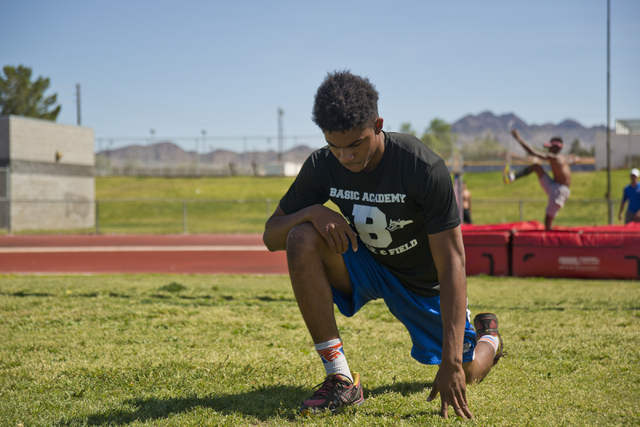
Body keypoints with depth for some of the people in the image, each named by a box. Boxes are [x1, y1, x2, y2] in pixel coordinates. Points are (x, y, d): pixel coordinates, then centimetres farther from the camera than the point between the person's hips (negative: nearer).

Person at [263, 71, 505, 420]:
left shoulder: (423, 167, -31)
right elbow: (271, 236, -9)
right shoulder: (321, 166, -19)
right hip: (364, 264, 2)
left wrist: (452, 363, -37)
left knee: (466, 374, 2)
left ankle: (487, 334, 42)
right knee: (302, 240, -28)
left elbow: (451, 264, -31)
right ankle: (341, 379, -22)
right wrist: (313, 212, -34)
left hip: (424, 281, -2)